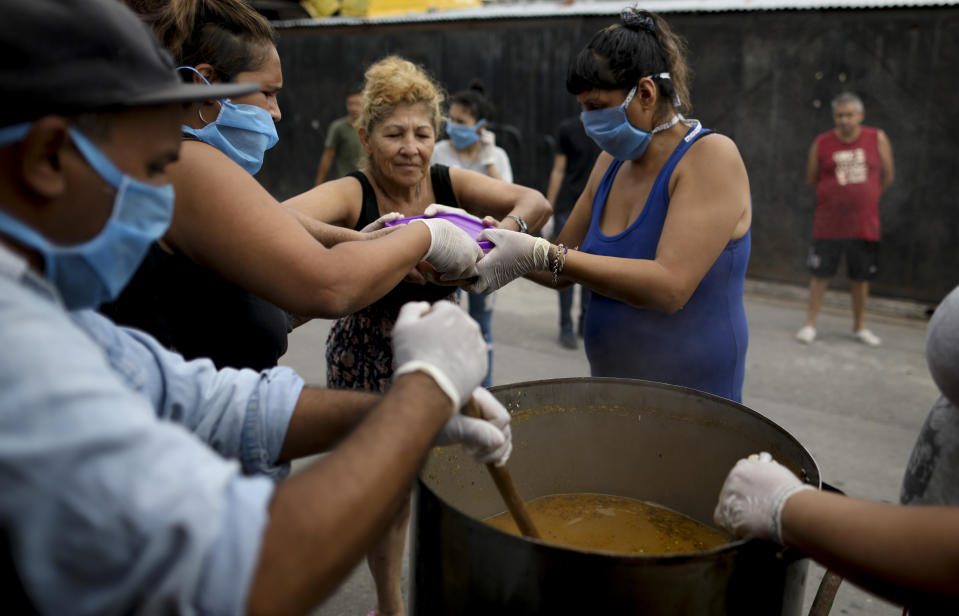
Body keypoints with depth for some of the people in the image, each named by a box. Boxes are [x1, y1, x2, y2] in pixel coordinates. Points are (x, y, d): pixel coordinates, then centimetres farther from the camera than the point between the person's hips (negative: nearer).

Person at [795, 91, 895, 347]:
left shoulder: (877, 139, 0)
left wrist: (866, 198, 15)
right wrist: (837, 196, 8)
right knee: (820, 274, 0)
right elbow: (811, 180, 9)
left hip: (864, 224, 1)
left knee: (861, 277, 10)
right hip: (829, 223, -1)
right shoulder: (822, 143, -2)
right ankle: (810, 324, 13)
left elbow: (887, 176, 11)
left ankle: (859, 327, 25)